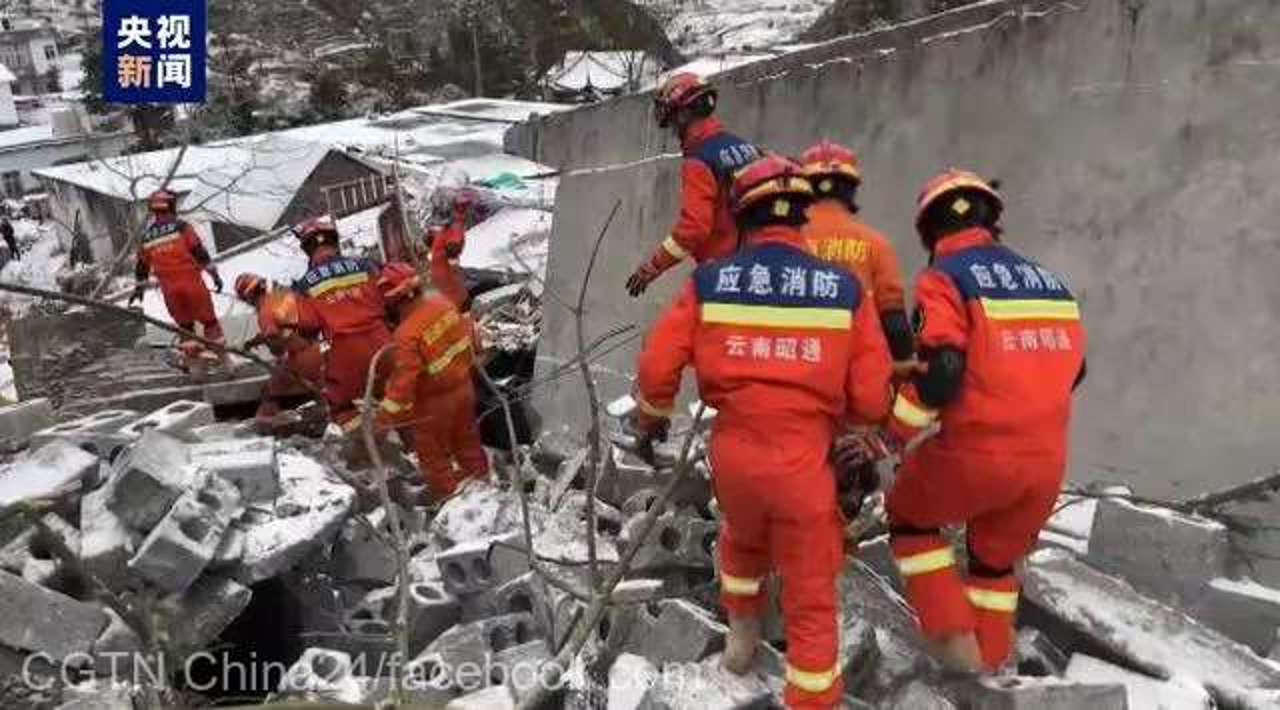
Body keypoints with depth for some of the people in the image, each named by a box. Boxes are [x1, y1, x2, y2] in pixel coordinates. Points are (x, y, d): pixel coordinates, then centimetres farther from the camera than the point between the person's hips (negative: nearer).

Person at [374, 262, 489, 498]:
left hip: (436, 399, -7)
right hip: (463, 384, 7)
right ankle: (477, 470, 53)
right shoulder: (441, 300, -13)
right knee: (464, 434, 31)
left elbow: (404, 380, -31)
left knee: (431, 447, 19)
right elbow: (467, 331, 3)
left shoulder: (408, 333, -34)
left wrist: (385, 418, -20)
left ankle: (446, 490, 37)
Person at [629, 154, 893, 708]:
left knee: (742, 537, 34)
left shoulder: (709, 282, -5)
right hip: (802, 460, -2)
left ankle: (742, 636, 51)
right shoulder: (845, 289, -6)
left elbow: (656, 367, -4)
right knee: (810, 595, 15)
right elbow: (871, 400, -6)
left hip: (733, 450, 2)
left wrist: (650, 418, 16)